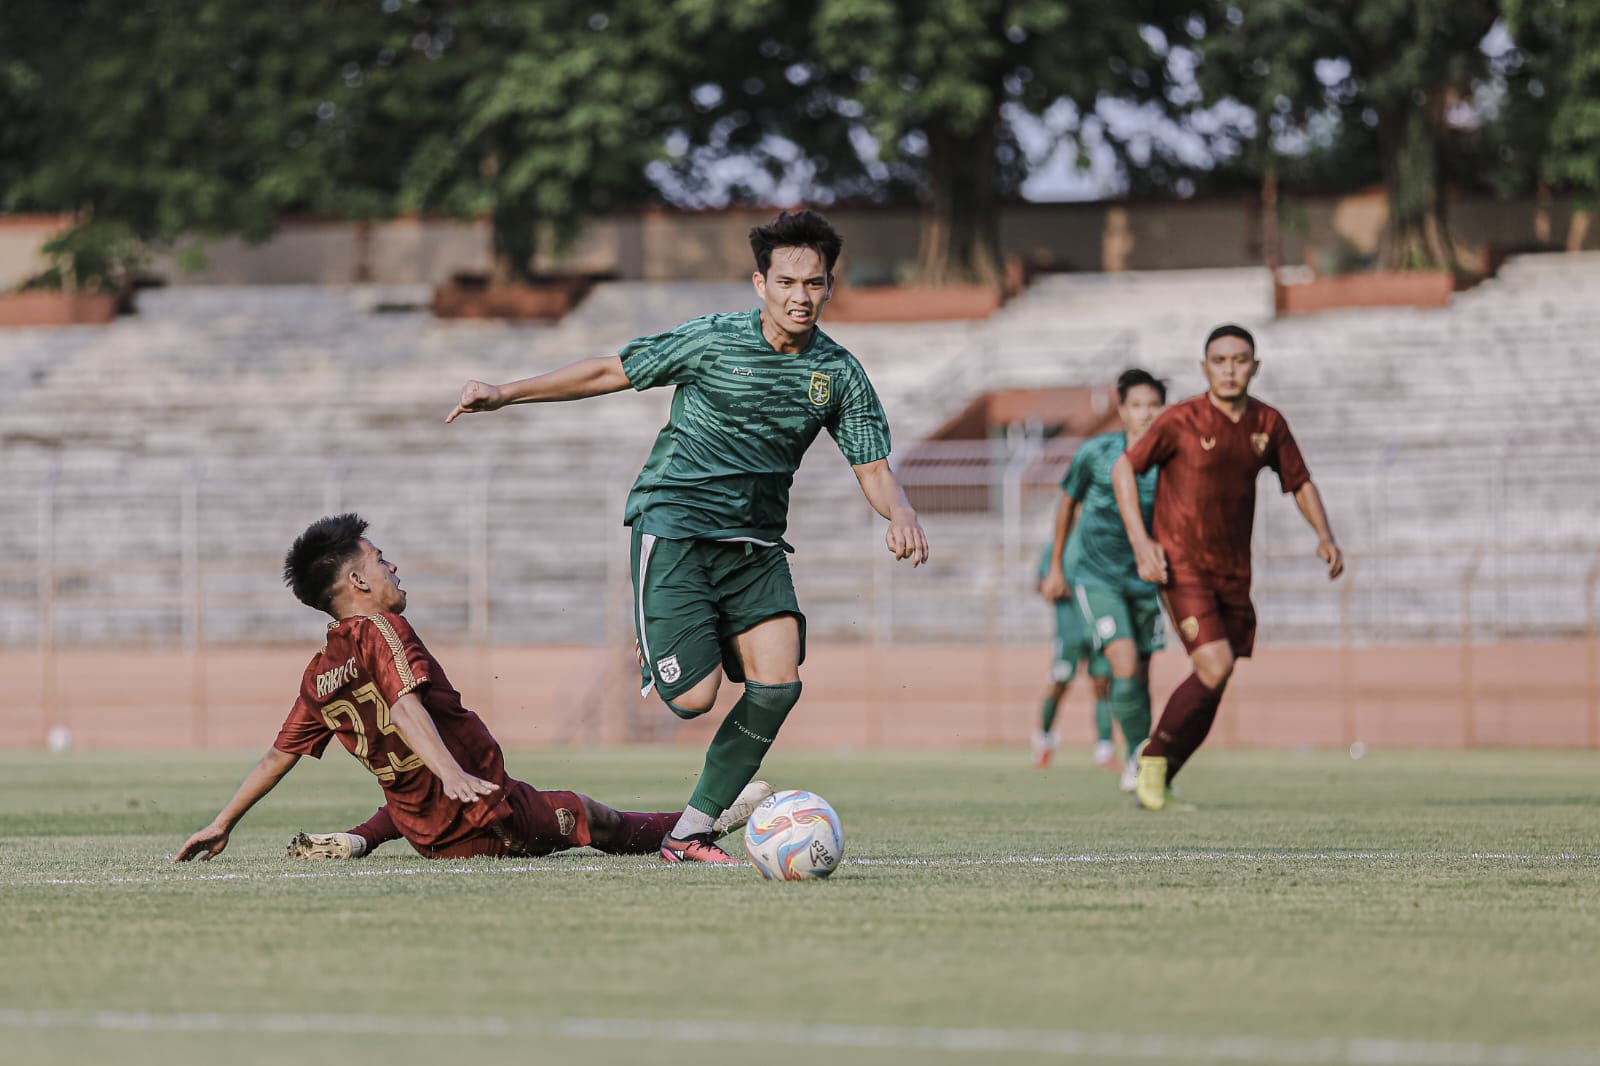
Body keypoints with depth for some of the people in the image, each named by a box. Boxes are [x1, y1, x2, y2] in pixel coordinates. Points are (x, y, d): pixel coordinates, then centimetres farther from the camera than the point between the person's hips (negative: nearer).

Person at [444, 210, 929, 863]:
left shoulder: (839, 373, 3)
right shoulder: (712, 341, -7)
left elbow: (873, 468, 4)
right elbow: (610, 373, 1)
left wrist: (901, 514, -20)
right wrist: (504, 394, 0)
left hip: (755, 540, 4)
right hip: (674, 526, -4)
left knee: (777, 684, -15)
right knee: (693, 698, -17)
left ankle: (690, 834, -1)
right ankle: (656, 651, 23)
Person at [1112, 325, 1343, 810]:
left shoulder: (1267, 424, 3)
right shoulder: (1182, 420, -11)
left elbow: (1300, 482, 16)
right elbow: (1124, 468, -3)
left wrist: (1325, 535, -1)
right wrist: (1141, 542, -13)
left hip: (1234, 571, 6)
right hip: (1182, 565, -6)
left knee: (1214, 687, 5)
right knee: (1215, 667, -20)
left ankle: (1158, 786, 19)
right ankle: (1154, 755, 2)